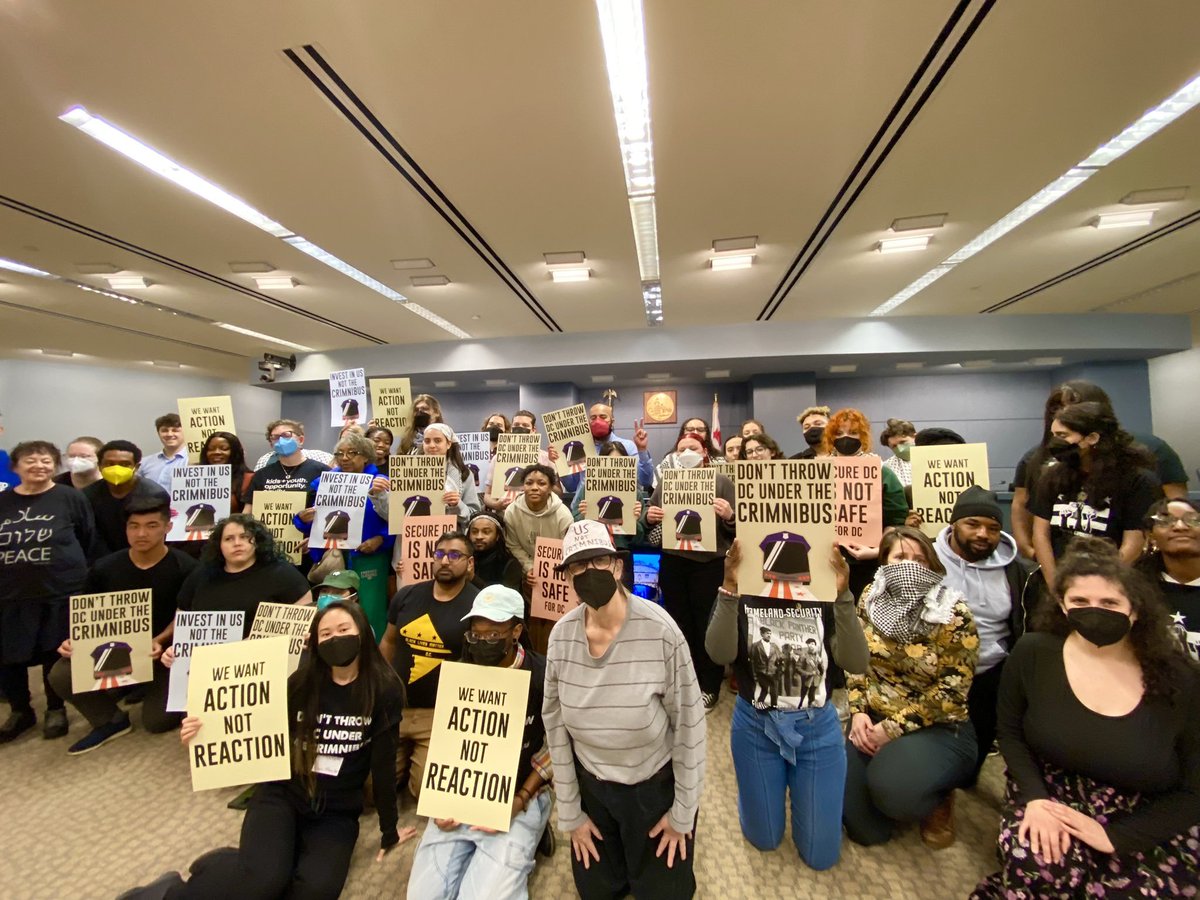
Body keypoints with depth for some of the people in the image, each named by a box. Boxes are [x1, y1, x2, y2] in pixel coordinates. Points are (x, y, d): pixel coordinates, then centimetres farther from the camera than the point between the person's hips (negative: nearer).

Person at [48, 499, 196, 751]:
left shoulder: (185, 568, -12)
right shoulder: (104, 568, 1)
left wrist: (160, 641, -25)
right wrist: (75, 640, -13)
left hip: (163, 651, -4)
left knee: (156, 721, -14)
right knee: (61, 675, -22)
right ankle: (111, 721, 5)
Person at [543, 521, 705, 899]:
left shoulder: (659, 629, -27)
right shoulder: (562, 635, -15)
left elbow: (688, 720, -17)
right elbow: (554, 722, -5)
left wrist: (683, 811, -9)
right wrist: (570, 812, 1)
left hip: (656, 785, -3)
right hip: (592, 785, 3)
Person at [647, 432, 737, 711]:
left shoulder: (722, 481, -1)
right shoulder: (665, 483, 9)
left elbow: (737, 527, -2)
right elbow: (650, 523, 14)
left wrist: (729, 516, -23)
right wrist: (650, 517, -8)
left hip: (710, 564, -3)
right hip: (673, 563, 4)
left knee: (707, 625, 5)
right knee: (678, 623, 13)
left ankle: (709, 687, 23)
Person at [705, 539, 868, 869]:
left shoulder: (823, 598, -12)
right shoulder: (742, 598, -14)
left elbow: (856, 664, -23)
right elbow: (719, 654, -30)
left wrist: (843, 595, -35)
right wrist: (729, 588, -40)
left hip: (817, 728, 0)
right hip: (756, 727, 0)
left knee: (820, 855, 13)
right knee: (764, 840, 19)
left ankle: (798, 787, 40)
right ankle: (780, 786, 47)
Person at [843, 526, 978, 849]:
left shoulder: (955, 615, -14)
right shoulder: (871, 599, -2)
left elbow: (952, 691, -15)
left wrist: (893, 729, -17)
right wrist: (858, 711, -8)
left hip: (937, 728, -3)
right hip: (874, 719, 3)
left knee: (891, 787, -31)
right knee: (865, 829, -9)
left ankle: (938, 798, 5)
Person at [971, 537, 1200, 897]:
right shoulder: (1033, 654, -9)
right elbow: (1010, 732, 2)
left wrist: (1114, 836, -16)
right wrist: (1034, 798, -16)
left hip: (1147, 828, 2)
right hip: (1051, 795, -1)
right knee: (1037, 866, -30)